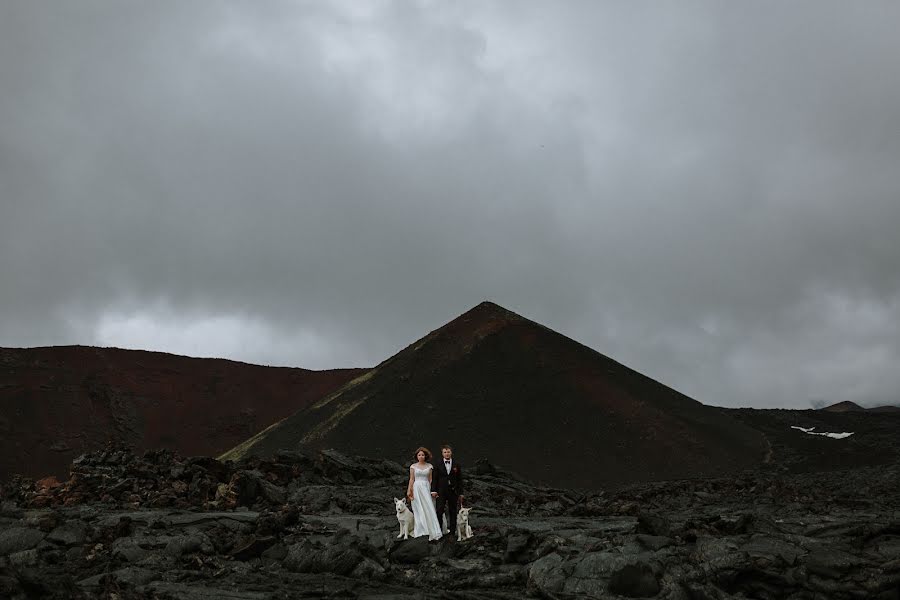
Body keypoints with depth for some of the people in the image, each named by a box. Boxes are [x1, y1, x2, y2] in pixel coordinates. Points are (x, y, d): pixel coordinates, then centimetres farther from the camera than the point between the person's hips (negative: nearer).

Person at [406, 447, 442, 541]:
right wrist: (409, 490, -5)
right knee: (419, 510, 1)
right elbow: (411, 479, 4)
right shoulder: (413, 466, 5)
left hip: (426, 488, 0)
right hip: (416, 488, 0)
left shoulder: (429, 466, 7)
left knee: (429, 509, -7)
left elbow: (430, 479, 8)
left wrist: (432, 490, -1)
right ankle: (420, 531, 6)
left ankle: (432, 531, -6)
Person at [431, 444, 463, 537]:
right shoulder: (438, 465, 3)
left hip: (453, 491, 1)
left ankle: (452, 530, 13)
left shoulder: (457, 465, 5)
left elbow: (460, 479, 6)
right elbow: (434, 478, 2)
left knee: (453, 512, 6)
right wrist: (433, 490, -9)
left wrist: (460, 493, 4)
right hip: (441, 491, -1)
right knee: (439, 511, -9)